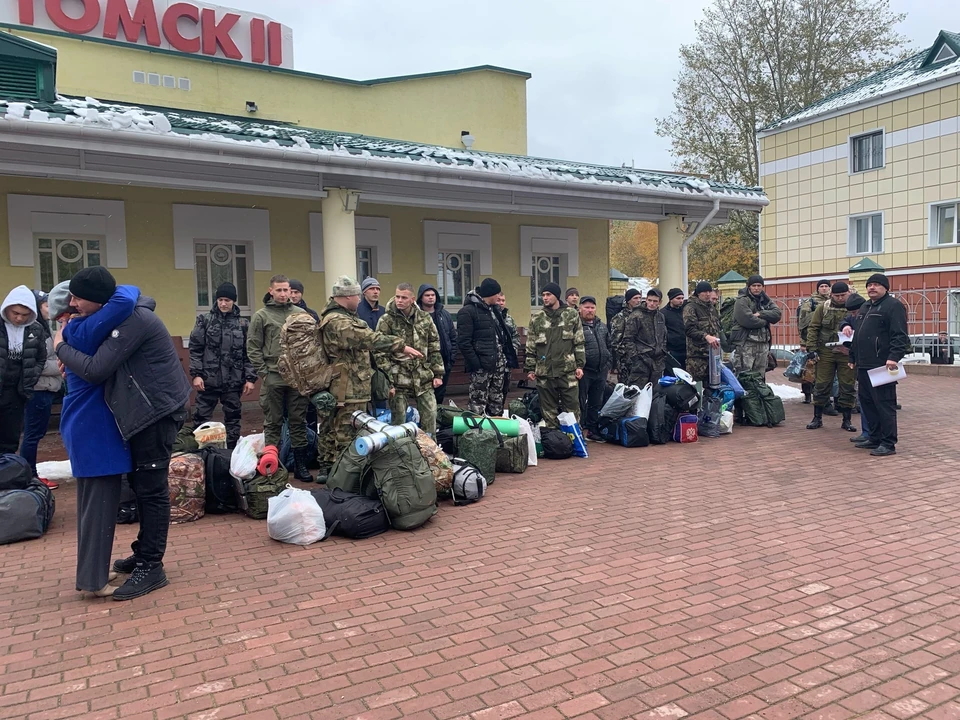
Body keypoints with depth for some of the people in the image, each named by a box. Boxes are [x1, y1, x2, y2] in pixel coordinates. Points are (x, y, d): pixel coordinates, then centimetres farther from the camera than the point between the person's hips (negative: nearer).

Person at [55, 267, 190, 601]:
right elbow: (95, 349, 25)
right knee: (139, 482, 17)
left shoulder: (133, 320, -23)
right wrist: (71, 356, 5)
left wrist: (60, 347, -9)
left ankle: (151, 567, 5)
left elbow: (95, 370, -26)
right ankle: (144, 552, 30)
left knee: (151, 488, -4)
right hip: (144, 410, 10)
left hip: (159, 411, -10)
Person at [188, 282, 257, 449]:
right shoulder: (205, 320, 1)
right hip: (208, 378, -1)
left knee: (233, 417, 10)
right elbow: (195, 349, 0)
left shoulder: (243, 324, 4)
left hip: (233, 380, 1)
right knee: (201, 417, 4)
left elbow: (249, 353, 3)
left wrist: (250, 378, -2)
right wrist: (196, 374, -8)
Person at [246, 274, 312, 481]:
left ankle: (300, 465, 17)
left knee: (299, 422, 8)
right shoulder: (261, 315, 0)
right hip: (273, 378, -2)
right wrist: (263, 372, -7)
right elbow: (253, 347, -1)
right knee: (273, 424, 5)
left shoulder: (301, 314, 7)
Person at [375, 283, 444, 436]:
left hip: (424, 379, 3)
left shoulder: (425, 318, 6)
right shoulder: (386, 321, -5)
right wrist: (387, 382, -11)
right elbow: (381, 354, -7)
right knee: (398, 421, 4)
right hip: (399, 380, -3)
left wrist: (438, 374, 6)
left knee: (430, 416, 4)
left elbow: (434, 348, 11)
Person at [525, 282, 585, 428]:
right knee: (548, 410, 8)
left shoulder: (572, 315, 4)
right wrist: (530, 369, 5)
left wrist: (580, 365, -2)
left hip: (568, 370, -2)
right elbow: (531, 347, 9)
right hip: (544, 372, 2)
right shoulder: (536, 319, 7)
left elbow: (579, 343, 4)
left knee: (572, 407, 2)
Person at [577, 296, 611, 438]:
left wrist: (608, 362, 16)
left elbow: (609, 345, 24)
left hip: (601, 372, 7)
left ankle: (592, 429, 25)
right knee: (581, 402, -2)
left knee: (597, 403, 14)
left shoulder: (602, 326, 15)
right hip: (583, 372, -7)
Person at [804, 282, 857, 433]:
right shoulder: (823, 307, 2)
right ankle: (817, 418, 17)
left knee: (847, 387, 5)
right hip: (826, 353, 1)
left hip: (847, 354, 0)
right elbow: (813, 328, 2)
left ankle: (847, 421, 16)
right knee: (822, 386, 6)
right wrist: (812, 348, -5)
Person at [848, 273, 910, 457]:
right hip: (864, 365, 9)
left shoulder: (893, 305, -7)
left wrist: (894, 357, -27)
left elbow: (900, 335, -16)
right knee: (867, 402, 13)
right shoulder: (865, 307, 21)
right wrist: (853, 357, 26)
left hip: (882, 366, -9)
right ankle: (875, 439, 22)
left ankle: (888, 444, -2)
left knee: (884, 404, -6)